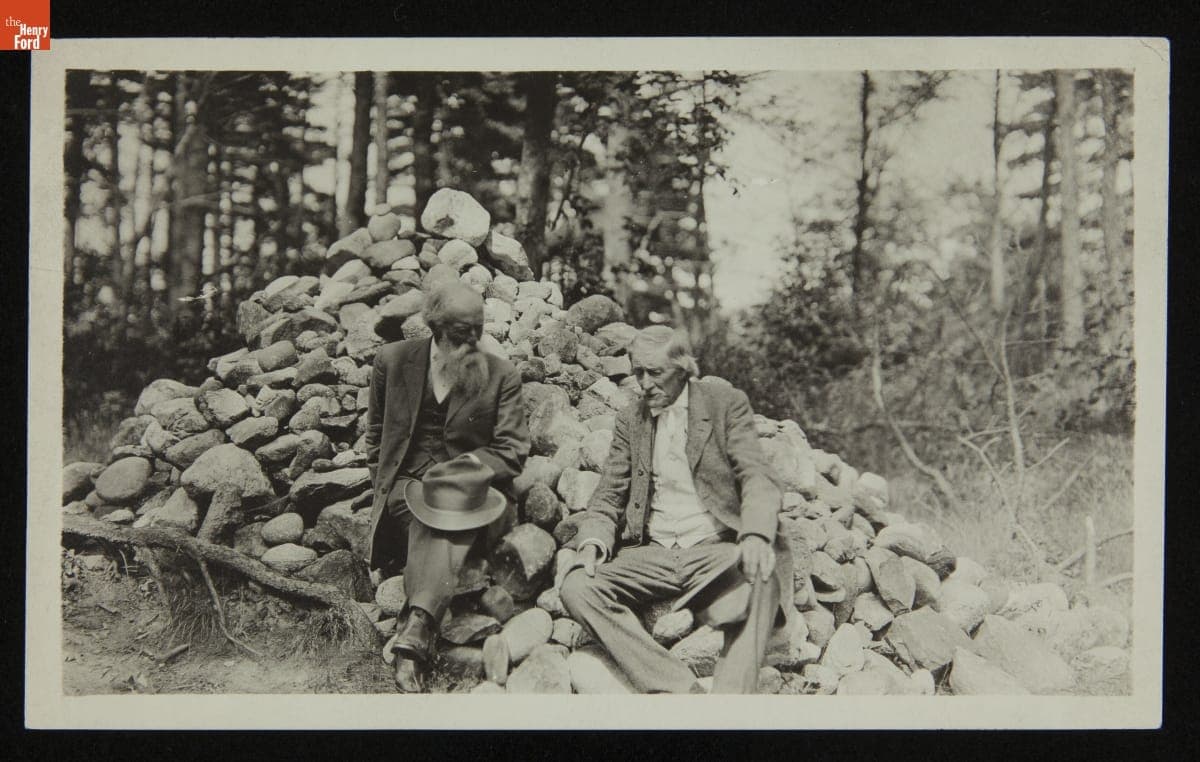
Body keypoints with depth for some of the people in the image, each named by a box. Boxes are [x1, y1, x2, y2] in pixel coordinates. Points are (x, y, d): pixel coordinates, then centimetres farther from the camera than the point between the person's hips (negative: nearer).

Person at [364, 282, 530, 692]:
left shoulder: (502, 376, 5)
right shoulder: (394, 361, 8)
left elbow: (513, 450, 3)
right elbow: (376, 432, 18)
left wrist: (474, 467, -16)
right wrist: (387, 487, 6)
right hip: (410, 482, 1)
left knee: (451, 521, -37)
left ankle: (413, 632, -54)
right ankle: (418, 639, -49)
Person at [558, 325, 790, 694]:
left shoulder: (726, 403, 5)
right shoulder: (630, 420, 16)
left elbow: (756, 477, -5)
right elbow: (608, 495, 14)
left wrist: (755, 536, -26)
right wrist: (592, 543, -8)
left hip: (716, 550, -3)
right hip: (652, 553, 4)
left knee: (762, 582, -37)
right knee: (576, 586, -24)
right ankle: (679, 690, -31)